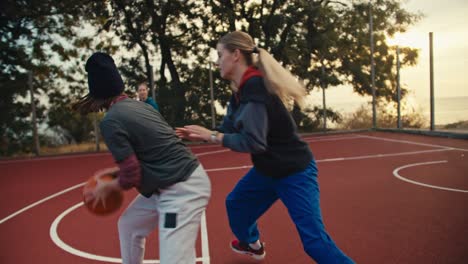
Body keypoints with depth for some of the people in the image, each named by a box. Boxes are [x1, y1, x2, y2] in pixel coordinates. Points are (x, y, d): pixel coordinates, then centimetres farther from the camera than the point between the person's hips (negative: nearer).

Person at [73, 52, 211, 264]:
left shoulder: (110, 121, -14)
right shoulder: (140, 106, 10)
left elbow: (132, 178, -14)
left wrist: (106, 187, 6)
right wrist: (115, 171, 22)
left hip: (181, 190, -10)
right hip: (173, 185, 10)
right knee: (128, 224, 25)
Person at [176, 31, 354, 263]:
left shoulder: (255, 87, -27)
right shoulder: (240, 90, 2)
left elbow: (252, 142, -31)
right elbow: (229, 130, 7)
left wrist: (212, 136, -23)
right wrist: (201, 134, -4)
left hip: (294, 171, -9)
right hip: (268, 169, 10)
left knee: (314, 240, -9)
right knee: (236, 203, 22)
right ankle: (252, 245, 49)